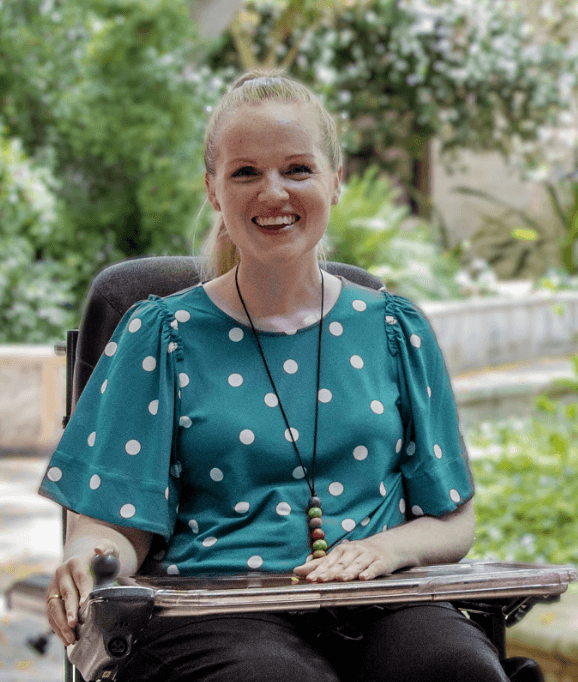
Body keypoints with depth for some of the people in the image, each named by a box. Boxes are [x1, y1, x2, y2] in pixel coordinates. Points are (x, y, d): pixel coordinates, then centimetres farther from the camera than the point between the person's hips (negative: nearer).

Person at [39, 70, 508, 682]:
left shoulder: (394, 331, 16)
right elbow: (117, 525, 4)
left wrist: (384, 548, -6)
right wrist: (89, 562, -21)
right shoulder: (161, 335, 10)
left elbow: (452, 522, 17)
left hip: (376, 610, 3)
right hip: (215, 611, -3)